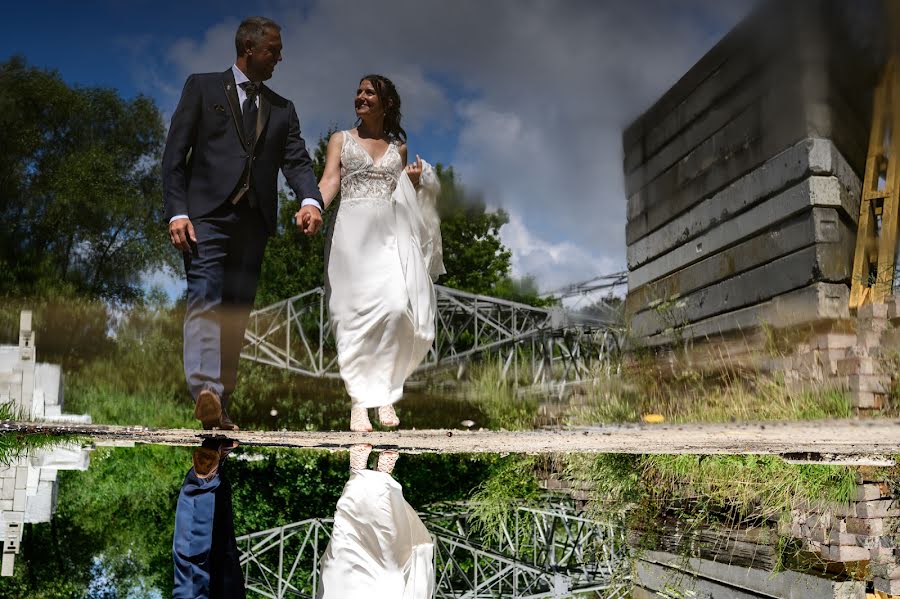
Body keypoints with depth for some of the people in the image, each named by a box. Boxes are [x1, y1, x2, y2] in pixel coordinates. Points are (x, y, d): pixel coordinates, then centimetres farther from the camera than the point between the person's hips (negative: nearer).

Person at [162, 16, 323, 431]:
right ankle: (205, 390, -33)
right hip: (207, 215, -4)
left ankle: (220, 408, 7)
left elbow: (296, 161, 7)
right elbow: (175, 154, 3)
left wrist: (310, 201, -15)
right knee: (206, 302, -20)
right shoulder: (203, 87, 10)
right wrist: (177, 212, -10)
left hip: (254, 224, 4)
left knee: (236, 316, 3)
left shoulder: (282, 109, 21)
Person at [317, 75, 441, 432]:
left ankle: (384, 393, -3)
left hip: (390, 232, 2)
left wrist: (414, 181, 3)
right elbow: (330, 180, -1)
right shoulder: (341, 140, 14)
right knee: (356, 312, -8)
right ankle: (360, 401, -5)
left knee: (397, 307, -16)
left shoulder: (398, 147, 20)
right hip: (352, 230, -1)